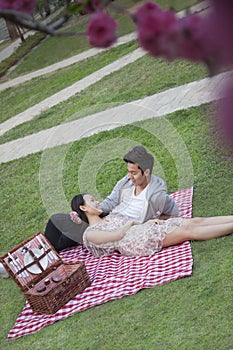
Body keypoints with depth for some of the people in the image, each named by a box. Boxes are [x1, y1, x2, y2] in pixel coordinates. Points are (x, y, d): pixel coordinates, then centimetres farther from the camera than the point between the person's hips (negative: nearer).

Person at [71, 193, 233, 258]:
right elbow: (118, 235, -11)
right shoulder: (90, 234, 2)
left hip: (149, 231, 8)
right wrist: (131, 222, 6)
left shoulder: (110, 216, 27)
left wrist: (151, 221, 3)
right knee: (189, 231, -19)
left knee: (195, 221, -9)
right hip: (139, 242, -8)